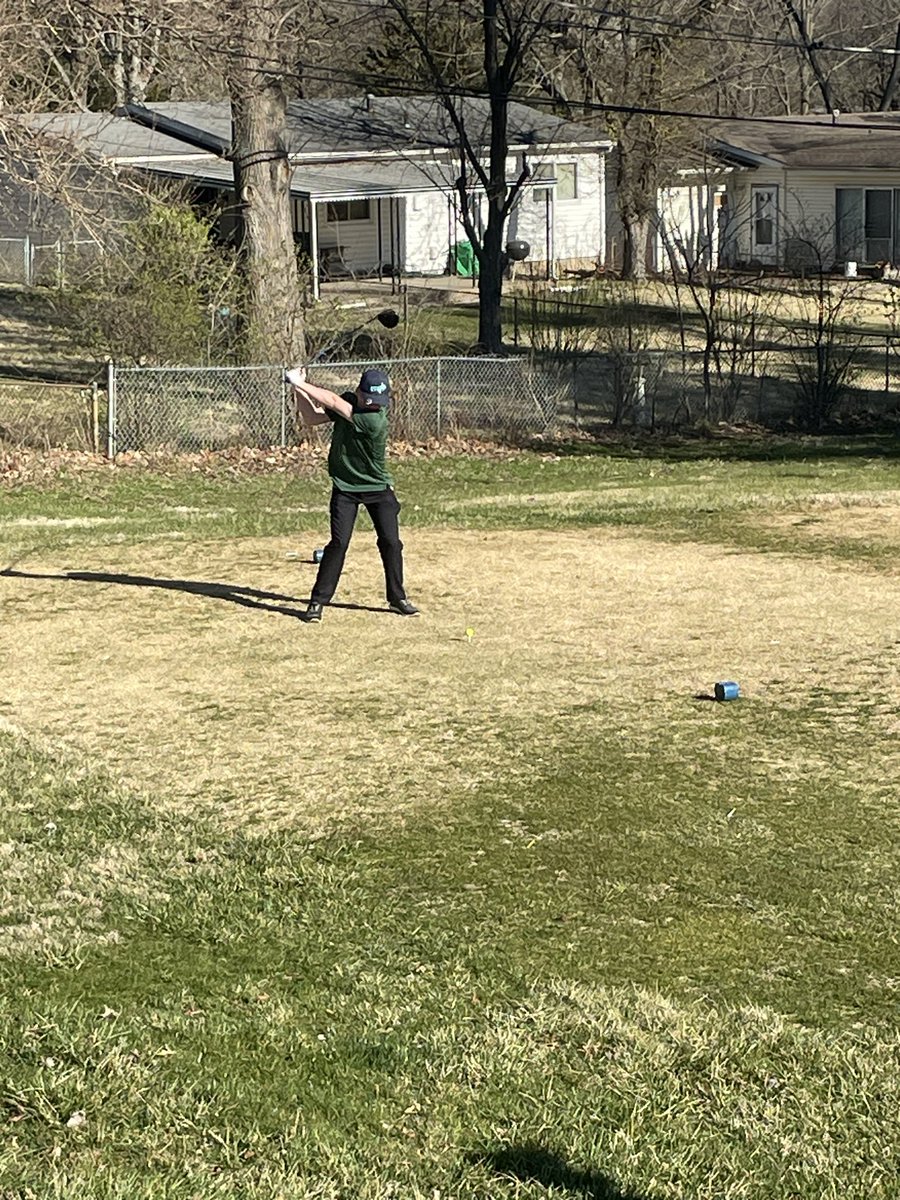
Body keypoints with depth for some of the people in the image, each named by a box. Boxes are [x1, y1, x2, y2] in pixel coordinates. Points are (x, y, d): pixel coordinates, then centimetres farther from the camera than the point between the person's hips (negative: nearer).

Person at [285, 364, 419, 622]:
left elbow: (333, 402, -28)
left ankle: (397, 599, 18)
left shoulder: (376, 420, -27)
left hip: (378, 487, -2)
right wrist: (299, 391, -16)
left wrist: (301, 384, -23)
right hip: (345, 487, 2)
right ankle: (318, 601, -2)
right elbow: (311, 419, -2)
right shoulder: (348, 402, -8)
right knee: (339, 542, -8)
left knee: (391, 542, 0)